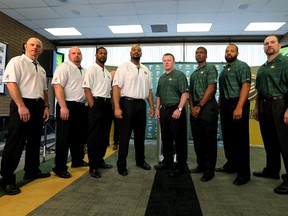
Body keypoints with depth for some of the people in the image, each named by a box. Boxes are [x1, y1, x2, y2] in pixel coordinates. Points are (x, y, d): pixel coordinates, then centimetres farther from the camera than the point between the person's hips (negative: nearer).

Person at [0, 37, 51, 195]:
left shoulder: (41, 69, 19)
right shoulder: (17, 61, -4)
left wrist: (46, 106, 11)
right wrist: (21, 106, -22)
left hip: (38, 106, 8)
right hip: (22, 105, -8)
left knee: (34, 141, 14)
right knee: (15, 143, -5)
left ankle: (32, 171, 28)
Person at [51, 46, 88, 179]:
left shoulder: (84, 71, 17)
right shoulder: (64, 67, -7)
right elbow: (58, 87, -17)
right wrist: (63, 107, -25)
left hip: (81, 107, 8)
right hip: (67, 106, -8)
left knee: (79, 136, 17)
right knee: (64, 137, -2)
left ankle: (77, 160, 32)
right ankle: (60, 168, 8)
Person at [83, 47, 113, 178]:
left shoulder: (108, 73, 19)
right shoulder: (91, 69, -3)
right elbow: (87, 89, -11)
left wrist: (110, 105, 12)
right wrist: (93, 106, -17)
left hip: (107, 104, 8)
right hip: (97, 103, -8)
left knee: (104, 135, 12)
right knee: (94, 136, -5)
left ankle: (100, 160, 25)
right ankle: (92, 166, 3)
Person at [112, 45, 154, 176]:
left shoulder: (146, 70, 14)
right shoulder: (123, 67, -2)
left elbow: (149, 90, 16)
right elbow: (116, 87, -11)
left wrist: (151, 107, 9)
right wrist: (117, 107, -20)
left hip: (141, 104, 6)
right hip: (127, 103, -5)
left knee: (140, 135, 15)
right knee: (125, 135, 1)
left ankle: (140, 161, 30)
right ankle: (121, 164, 13)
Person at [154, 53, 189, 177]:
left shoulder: (179, 75, -4)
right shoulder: (161, 78, 18)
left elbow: (185, 93, -13)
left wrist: (179, 109, -20)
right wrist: (157, 109, 14)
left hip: (176, 110, -7)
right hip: (164, 110, 7)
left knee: (179, 139, -1)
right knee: (165, 138, 14)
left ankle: (180, 166, 11)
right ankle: (167, 161, 28)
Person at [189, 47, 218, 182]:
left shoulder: (210, 68, 1)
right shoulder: (193, 74, 21)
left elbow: (211, 88, -11)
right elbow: (190, 92, 16)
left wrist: (200, 106, -13)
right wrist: (192, 107, -1)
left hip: (208, 106, -7)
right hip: (195, 108, 7)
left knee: (209, 139, -2)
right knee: (197, 139, 11)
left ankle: (209, 169, 7)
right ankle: (201, 165, 23)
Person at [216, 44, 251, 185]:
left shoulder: (242, 66, -3)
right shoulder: (224, 70, 20)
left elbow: (246, 86, -15)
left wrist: (239, 107, -25)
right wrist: (219, 105, 13)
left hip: (237, 105, -8)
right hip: (225, 106, 8)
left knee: (240, 139, -3)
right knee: (228, 137, 13)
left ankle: (243, 173, 7)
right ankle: (231, 165, 28)